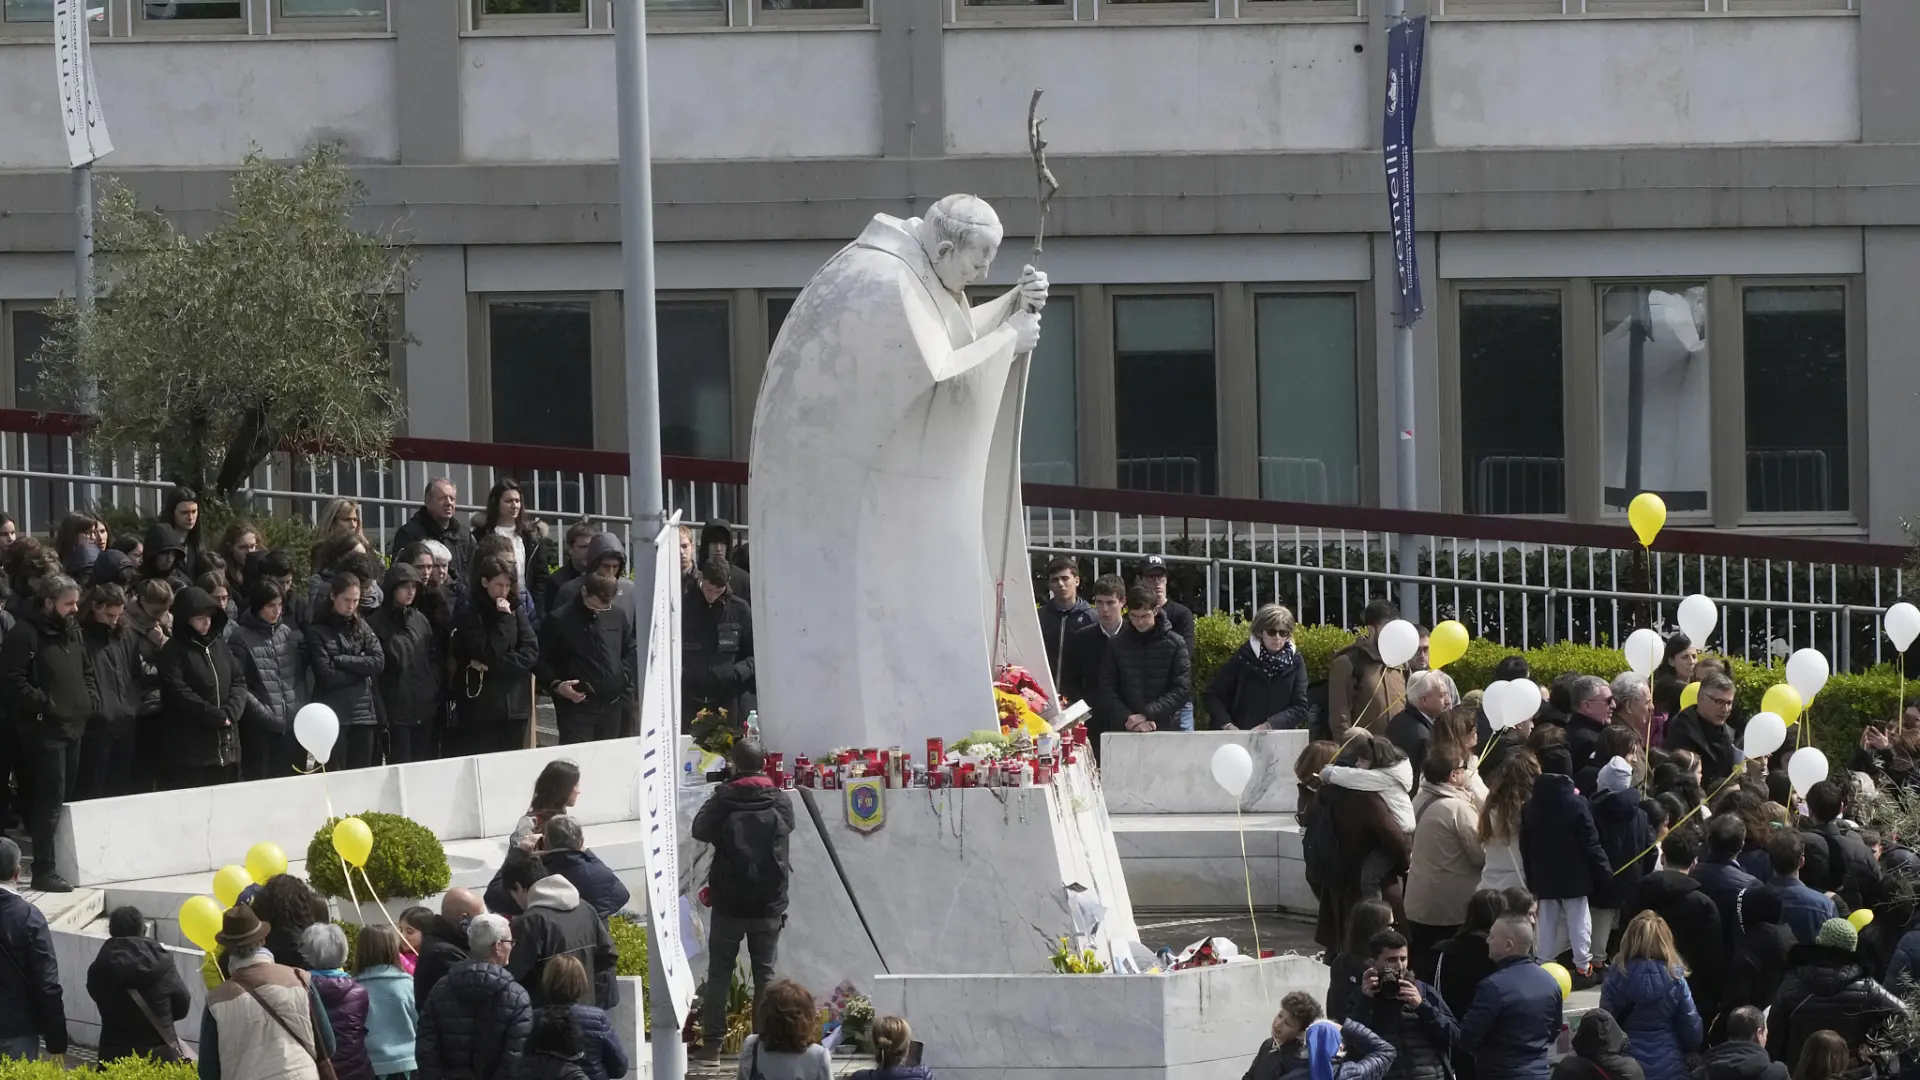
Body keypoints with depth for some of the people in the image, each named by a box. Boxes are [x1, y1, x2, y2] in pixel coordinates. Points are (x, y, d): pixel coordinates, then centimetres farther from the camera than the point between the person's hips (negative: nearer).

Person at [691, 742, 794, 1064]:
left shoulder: (724, 799, -11)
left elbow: (699, 830, 2)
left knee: (719, 973, 6)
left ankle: (713, 1043, 2)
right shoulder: (781, 801, -4)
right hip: (769, 903, 1)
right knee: (764, 973, 9)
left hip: (729, 902, -1)